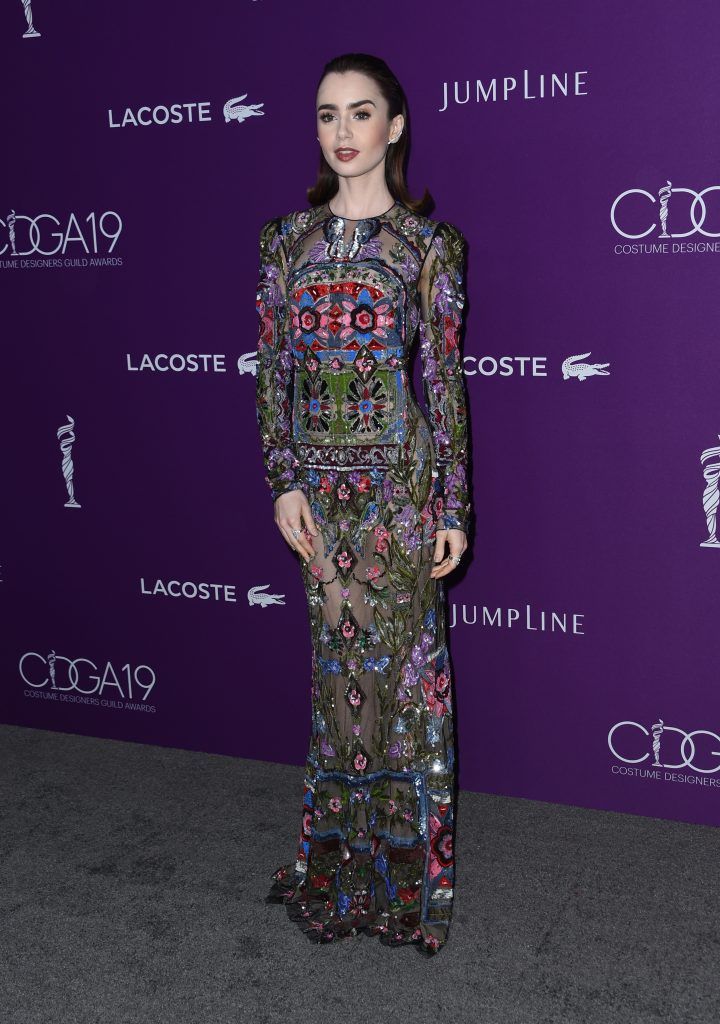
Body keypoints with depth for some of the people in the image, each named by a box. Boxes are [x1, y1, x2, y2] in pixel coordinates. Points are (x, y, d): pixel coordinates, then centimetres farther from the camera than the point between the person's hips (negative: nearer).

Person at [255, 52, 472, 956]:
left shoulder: (427, 243, -2)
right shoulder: (286, 238, 7)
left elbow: (446, 377, -3)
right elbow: (272, 365, 6)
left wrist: (452, 506, -5)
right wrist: (283, 482, -2)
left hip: (400, 480, -3)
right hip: (320, 481, 3)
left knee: (402, 663, 4)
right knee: (341, 661, 11)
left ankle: (403, 864, 21)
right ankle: (342, 859, 28)